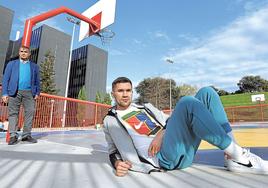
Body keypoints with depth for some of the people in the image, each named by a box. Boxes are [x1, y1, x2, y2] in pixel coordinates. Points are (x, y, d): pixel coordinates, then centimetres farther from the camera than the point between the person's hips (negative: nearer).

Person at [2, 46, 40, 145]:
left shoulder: (34, 66, 17)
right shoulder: (11, 64, 14)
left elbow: (37, 81, 15)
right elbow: (5, 79, 8)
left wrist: (37, 93, 2)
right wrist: (4, 93, -3)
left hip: (29, 93, 1)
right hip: (14, 92, 0)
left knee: (30, 112, -5)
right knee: (13, 113, -1)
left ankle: (26, 135, 3)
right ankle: (13, 136, 3)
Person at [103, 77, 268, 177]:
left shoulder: (146, 107, 27)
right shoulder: (111, 120, 12)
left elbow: (168, 121, 17)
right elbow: (114, 150, 10)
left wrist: (160, 134, -3)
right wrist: (117, 163, -11)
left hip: (186, 151, 7)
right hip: (163, 157, -6)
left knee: (206, 92, -4)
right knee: (187, 102, -29)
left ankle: (234, 159, -10)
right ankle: (237, 155, -19)